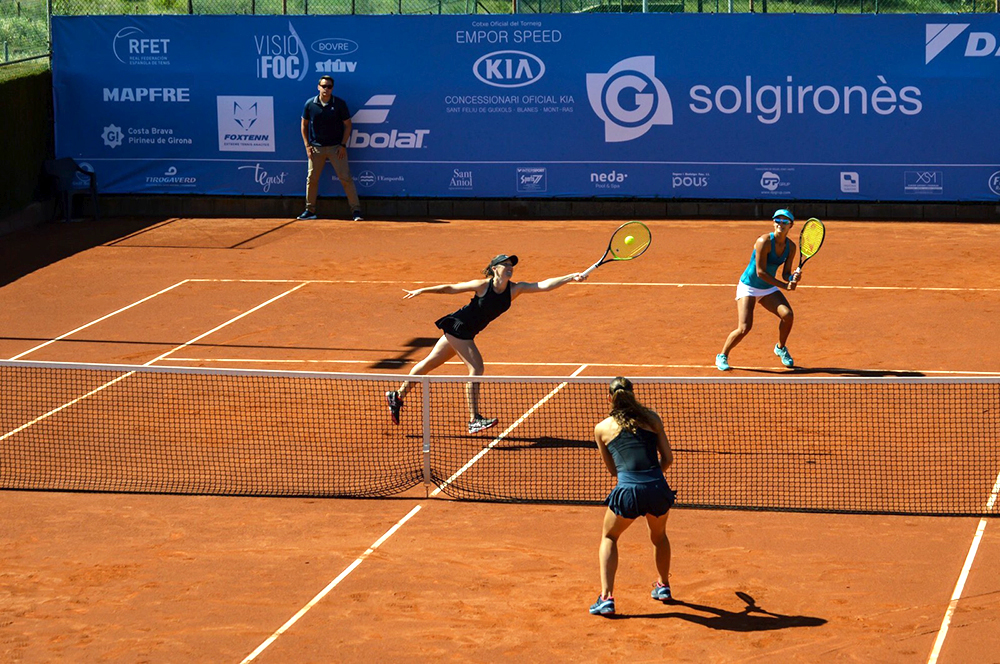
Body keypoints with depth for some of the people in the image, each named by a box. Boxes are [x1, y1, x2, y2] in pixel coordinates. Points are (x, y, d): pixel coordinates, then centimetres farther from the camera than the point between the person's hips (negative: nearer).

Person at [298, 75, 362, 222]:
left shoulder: (340, 104, -4)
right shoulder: (310, 104, 1)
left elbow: (347, 125, 2)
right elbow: (304, 125, 10)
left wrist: (343, 145, -6)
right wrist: (307, 145, 2)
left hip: (336, 147, -2)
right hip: (316, 148, 2)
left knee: (345, 178, -5)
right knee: (311, 178, 4)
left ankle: (356, 210, -2)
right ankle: (310, 210, 16)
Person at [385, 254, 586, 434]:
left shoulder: (514, 289, -5)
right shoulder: (483, 285, -18)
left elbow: (543, 285, -14)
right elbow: (450, 288, -9)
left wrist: (571, 277, -23)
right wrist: (422, 291, -9)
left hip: (466, 333, 7)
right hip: (457, 325, -7)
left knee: (430, 363, 16)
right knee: (476, 367, -15)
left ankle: (397, 396, 28)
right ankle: (474, 420, -15)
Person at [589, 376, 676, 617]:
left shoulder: (602, 428, 10)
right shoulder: (652, 418, 11)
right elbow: (668, 458, 11)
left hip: (627, 490, -2)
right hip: (657, 489, 2)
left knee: (609, 538, 24)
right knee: (659, 535, 33)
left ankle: (606, 597, 9)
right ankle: (663, 586, 49)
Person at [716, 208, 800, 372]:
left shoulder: (791, 247, -4)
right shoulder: (764, 242, -23)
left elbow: (785, 274, 1)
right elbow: (760, 272, -24)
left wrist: (793, 277, -23)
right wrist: (784, 285, -25)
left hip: (768, 290, 5)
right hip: (748, 287, -5)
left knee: (787, 314, -20)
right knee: (744, 328, -18)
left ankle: (781, 348, 9)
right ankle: (722, 356, 9)